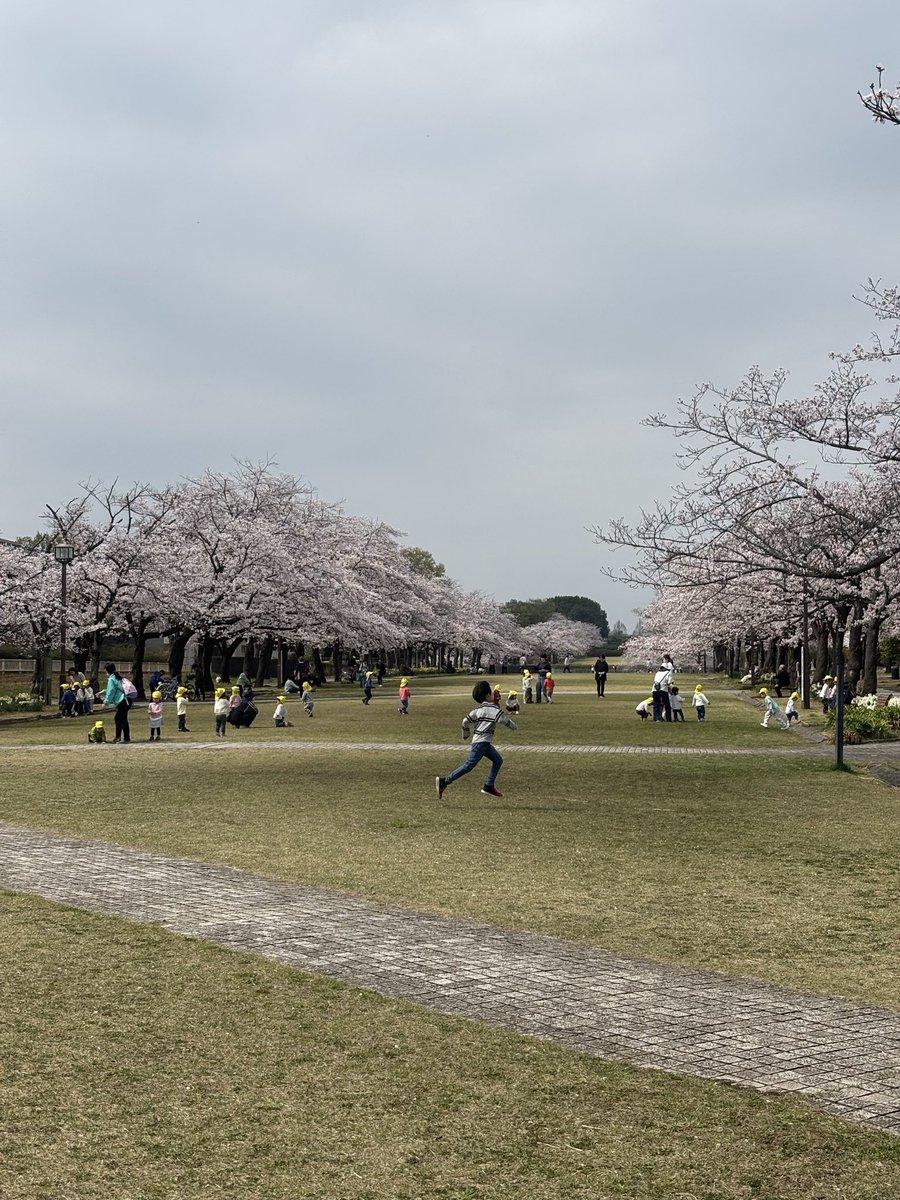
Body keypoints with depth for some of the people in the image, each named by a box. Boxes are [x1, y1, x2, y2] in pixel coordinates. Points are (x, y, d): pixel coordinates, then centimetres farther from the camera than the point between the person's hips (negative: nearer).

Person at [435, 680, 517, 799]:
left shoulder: (478, 709, 9)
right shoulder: (493, 709, -13)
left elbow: (466, 721, 6)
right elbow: (503, 720, -15)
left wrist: (466, 734, 23)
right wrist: (514, 726, 6)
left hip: (485, 743, 9)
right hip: (481, 742, -9)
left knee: (498, 760, 14)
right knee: (468, 765, -10)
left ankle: (489, 787, 13)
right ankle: (444, 781, -11)